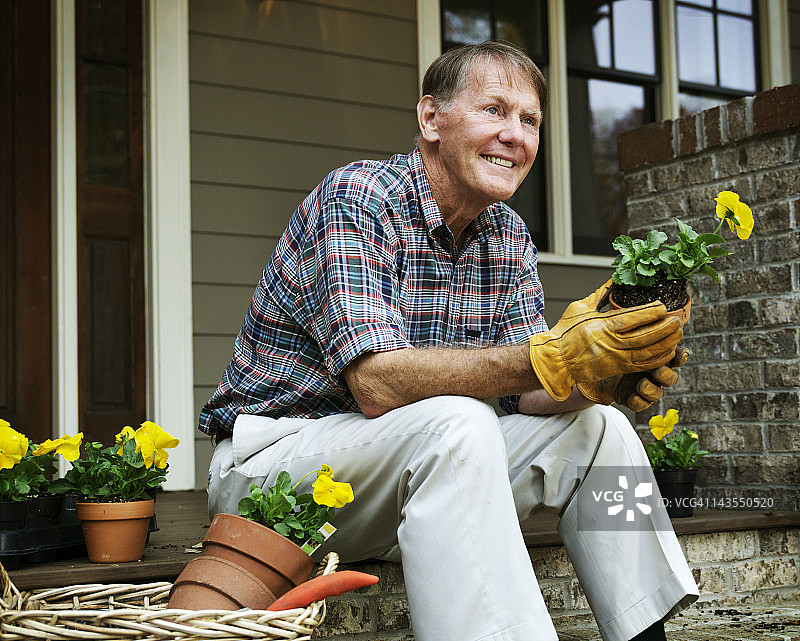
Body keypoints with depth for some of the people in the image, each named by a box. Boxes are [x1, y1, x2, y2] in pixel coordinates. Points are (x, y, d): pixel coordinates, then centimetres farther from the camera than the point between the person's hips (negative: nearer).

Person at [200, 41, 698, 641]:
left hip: (414, 466, 7)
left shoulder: (509, 236, 7)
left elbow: (529, 391, 0)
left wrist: (599, 376, -22)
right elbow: (378, 383, -30)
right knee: (458, 425, -33)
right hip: (276, 452, -7)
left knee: (597, 426, -5)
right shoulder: (356, 198, -18)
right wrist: (550, 358, -38)